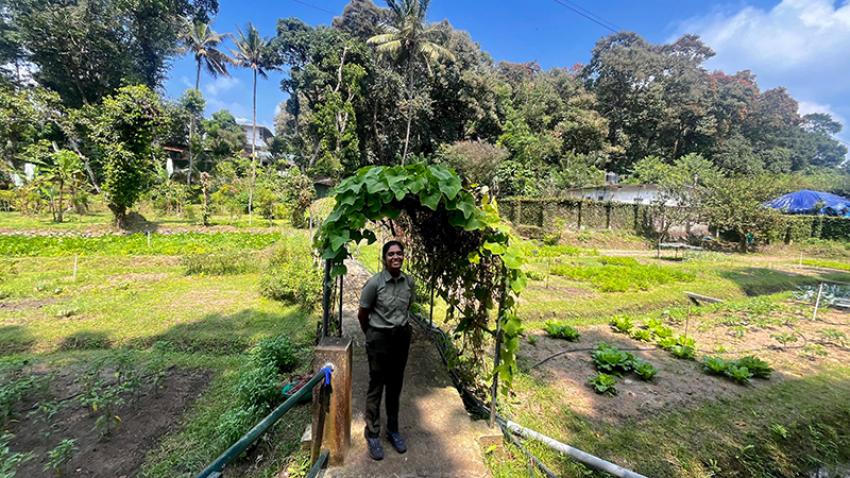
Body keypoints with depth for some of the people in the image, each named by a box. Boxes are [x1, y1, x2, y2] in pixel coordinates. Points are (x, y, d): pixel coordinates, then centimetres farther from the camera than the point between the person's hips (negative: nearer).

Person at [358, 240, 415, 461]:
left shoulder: (409, 282, -3)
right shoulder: (374, 283, -16)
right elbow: (362, 314, -5)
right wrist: (372, 334, 9)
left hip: (402, 337, 4)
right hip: (380, 338, -4)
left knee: (395, 386, 17)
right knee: (376, 386, 8)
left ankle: (393, 430, 34)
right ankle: (372, 434, 27)